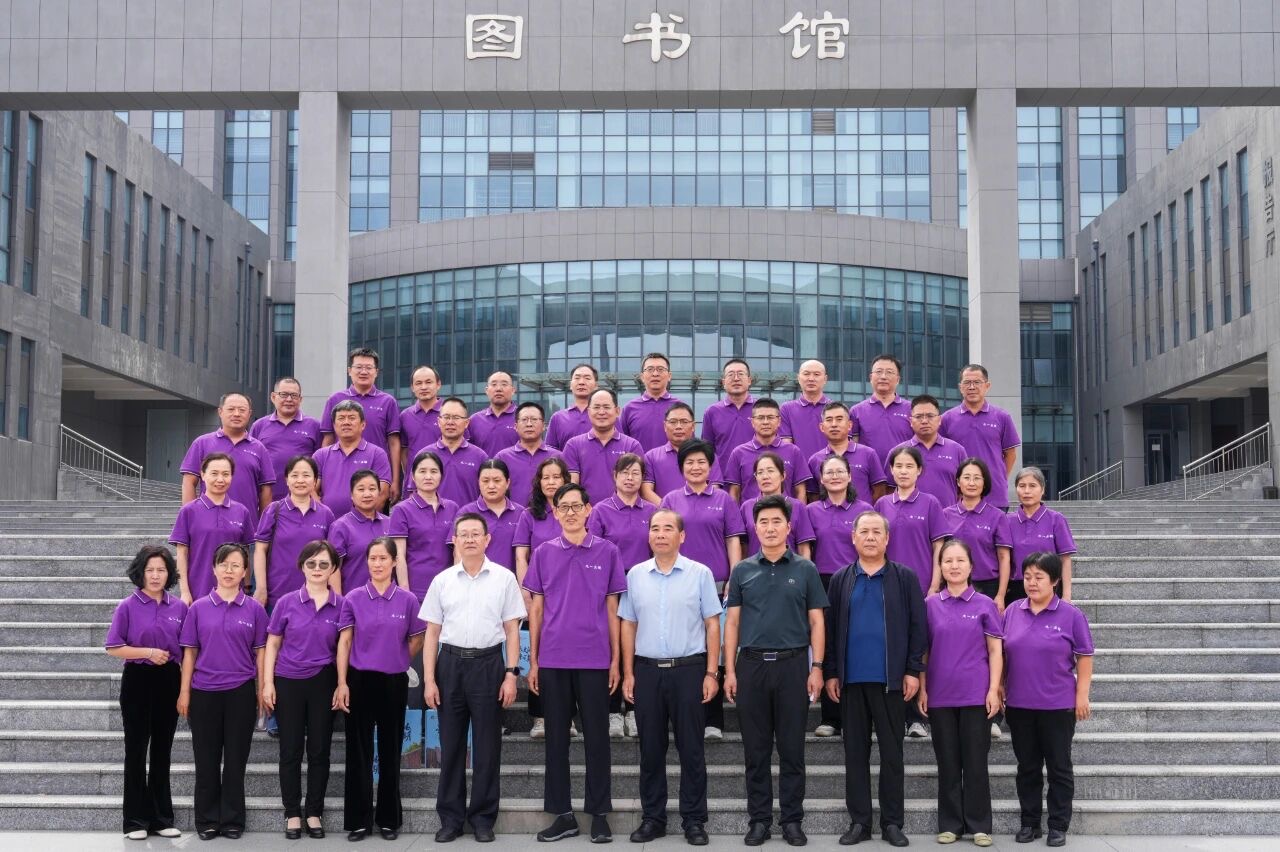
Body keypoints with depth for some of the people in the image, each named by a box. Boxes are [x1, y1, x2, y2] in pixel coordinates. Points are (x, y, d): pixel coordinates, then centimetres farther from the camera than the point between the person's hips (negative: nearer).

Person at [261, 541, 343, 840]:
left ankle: (314, 812, 18)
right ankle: (292, 813, 15)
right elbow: (272, 644, 4)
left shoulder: (341, 605, -1)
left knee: (319, 749, 6)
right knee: (291, 750, 5)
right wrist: (268, 682, -3)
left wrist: (342, 684, -2)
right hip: (289, 682, 0)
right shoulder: (287, 603, -1)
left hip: (323, 683, 0)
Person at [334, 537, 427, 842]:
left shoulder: (407, 599, -1)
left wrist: (396, 661, 8)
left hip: (394, 681, 0)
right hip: (360, 680, 0)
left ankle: (389, 818, 18)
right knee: (359, 751, 3)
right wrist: (342, 683, -8)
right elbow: (344, 642, -2)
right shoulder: (353, 598, -1)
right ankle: (359, 820, 11)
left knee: (390, 751, 8)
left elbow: (417, 640, 9)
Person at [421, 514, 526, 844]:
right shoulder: (442, 581, 5)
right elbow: (432, 632, 6)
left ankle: (483, 817, 15)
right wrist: (429, 679, 0)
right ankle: (450, 817, 17)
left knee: (487, 745, 4)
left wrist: (511, 674, -6)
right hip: (450, 662, 2)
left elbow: (512, 630, 2)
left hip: (488, 662, -1)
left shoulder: (504, 578, 1)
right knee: (450, 744, 7)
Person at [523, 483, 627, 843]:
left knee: (596, 737, 4)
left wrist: (615, 660, 1)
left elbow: (612, 609, 5)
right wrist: (533, 661, 4)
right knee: (557, 738, 7)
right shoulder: (544, 553, 6)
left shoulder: (607, 552, 3)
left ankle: (599, 814, 13)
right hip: (553, 660, 1)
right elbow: (537, 609, 8)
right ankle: (563, 814, 15)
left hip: (594, 660, -1)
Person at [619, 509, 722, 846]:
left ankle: (694, 820, 12)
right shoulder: (635, 575, 6)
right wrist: (628, 674, 4)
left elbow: (712, 625, 0)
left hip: (688, 669, -2)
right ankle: (652, 818, 18)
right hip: (647, 670, 2)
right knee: (650, 749, 8)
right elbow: (628, 626, 9)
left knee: (691, 749, 3)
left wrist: (711, 673, -5)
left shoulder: (700, 574, -1)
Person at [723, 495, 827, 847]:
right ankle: (759, 819, 14)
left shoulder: (805, 570, 4)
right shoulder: (742, 571, 7)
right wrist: (729, 670, -1)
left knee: (792, 749, 3)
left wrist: (816, 668, -6)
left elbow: (816, 622, 3)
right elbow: (732, 622, 6)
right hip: (751, 665, 1)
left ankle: (792, 820, 12)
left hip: (792, 664, -1)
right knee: (756, 750, 5)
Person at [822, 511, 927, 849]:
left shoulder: (905, 578, 2)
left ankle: (892, 822, 13)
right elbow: (830, 628, 6)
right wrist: (831, 673, 0)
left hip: (891, 679, -2)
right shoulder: (840, 580, 8)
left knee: (892, 752, 5)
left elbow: (918, 627, 0)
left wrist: (913, 670, -6)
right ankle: (859, 821, 14)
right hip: (851, 679, 2)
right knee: (855, 752, 7)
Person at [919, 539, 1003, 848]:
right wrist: (922, 689, 1)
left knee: (975, 761, 3)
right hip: (940, 695, 1)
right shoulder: (930, 605, 4)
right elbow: (923, 651, 7)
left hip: (976, 694, -1)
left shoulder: (985, 605, 1)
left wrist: (994, 689, -6)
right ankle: (950, 824, 16)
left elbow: (995, 650, 1)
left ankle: (979, 825, 12)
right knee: (947, 761, 7)